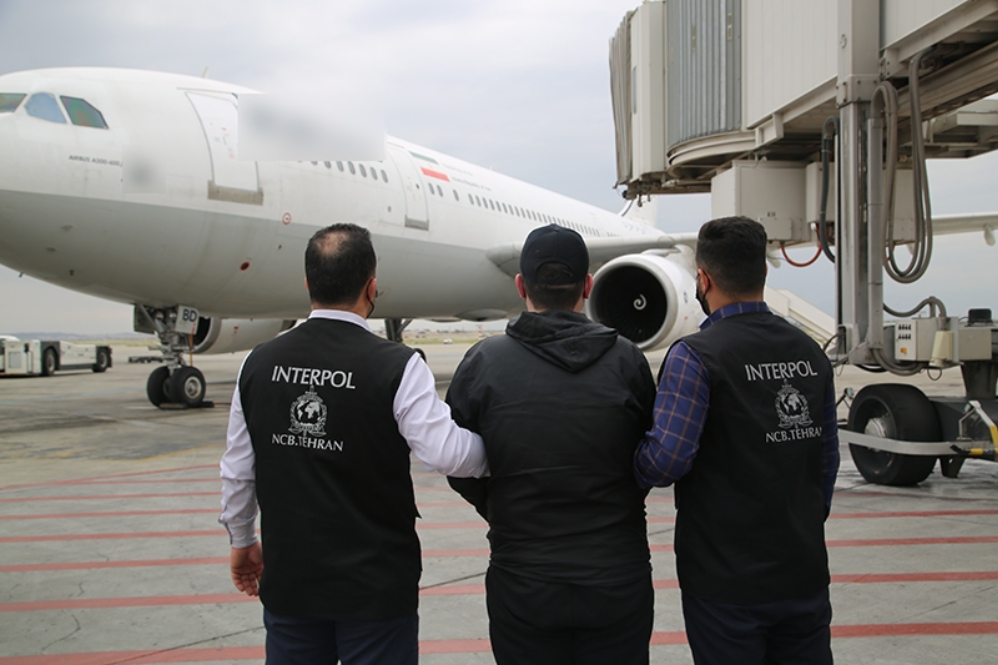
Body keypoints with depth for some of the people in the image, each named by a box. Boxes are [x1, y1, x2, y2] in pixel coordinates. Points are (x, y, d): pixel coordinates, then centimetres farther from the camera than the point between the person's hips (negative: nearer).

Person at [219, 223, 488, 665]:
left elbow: (238, 471, 6)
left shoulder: (259, 364, -2)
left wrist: (242, 540, 21)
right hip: (376, 587, -4)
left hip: (288, 579, 4)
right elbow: (447, 454, -23)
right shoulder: (397, 366, -16)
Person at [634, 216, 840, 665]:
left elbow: (667, 460, -23)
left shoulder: (695, 356, -16)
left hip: (726, 581, -6)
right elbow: (827, 460, 13)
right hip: (805, 573, 6)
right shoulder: (809, 353, 5)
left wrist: (632, 465, -1)